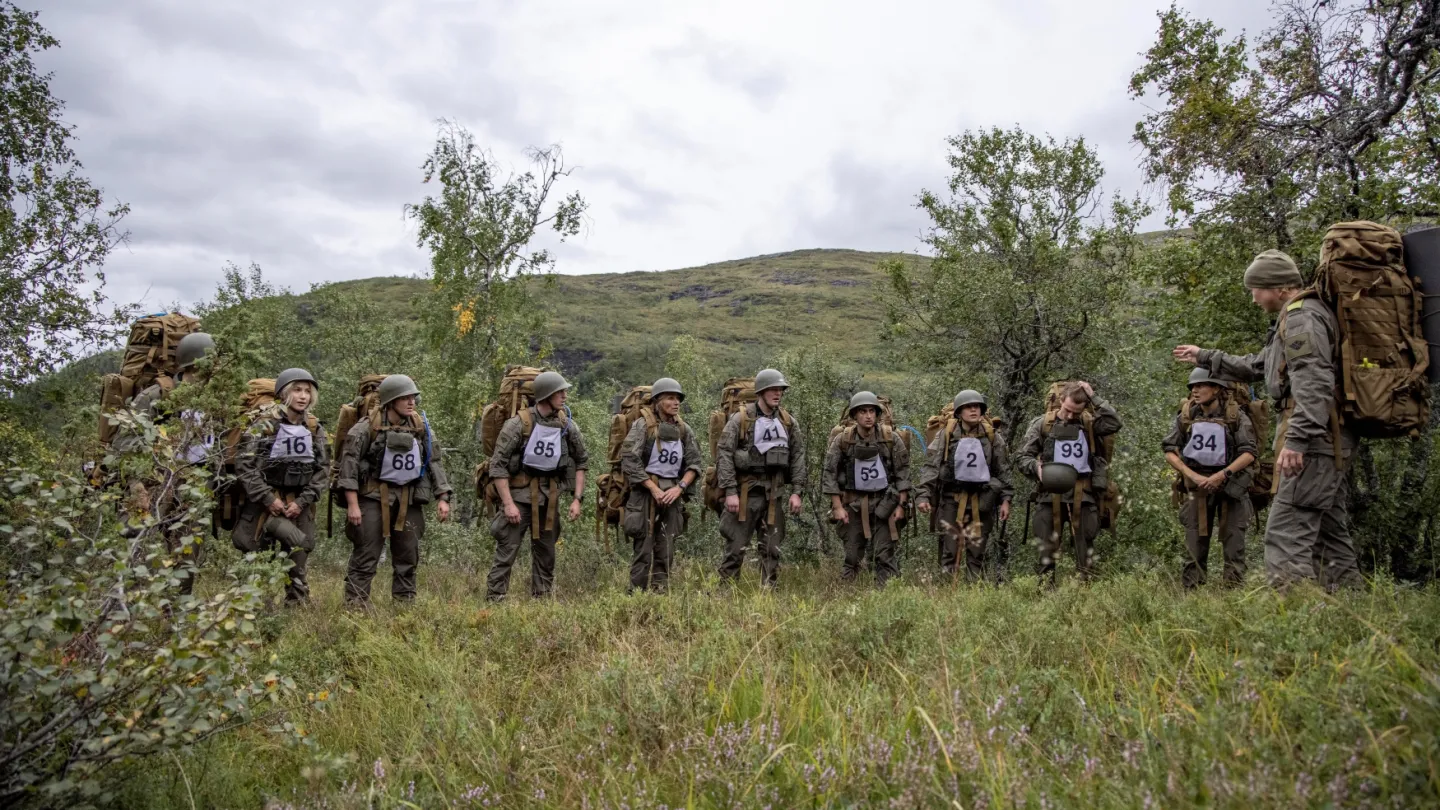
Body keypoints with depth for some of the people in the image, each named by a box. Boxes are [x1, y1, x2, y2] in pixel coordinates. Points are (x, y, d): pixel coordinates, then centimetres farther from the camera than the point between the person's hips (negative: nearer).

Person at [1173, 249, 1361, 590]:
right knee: (1328, 529, 13)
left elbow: (1313, 383, -23)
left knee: (1287, 531, -14)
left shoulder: (1301, 318, -10)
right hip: (1328, 439, 11)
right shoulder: (1297, 318, 24)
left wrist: (1297, 439, -30)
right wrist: (1205, 357, 37)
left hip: (1316, 437, -11)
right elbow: (1256, 366, 35)